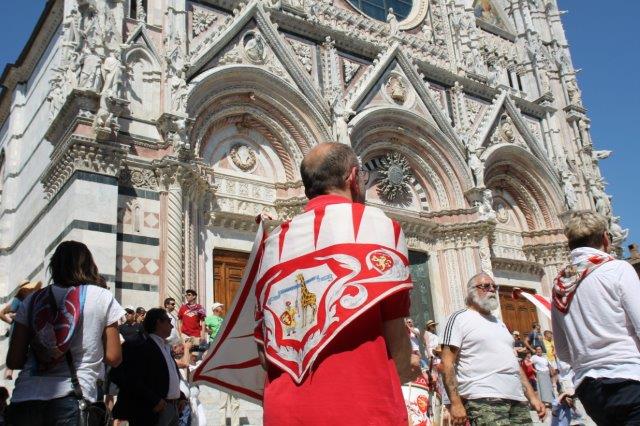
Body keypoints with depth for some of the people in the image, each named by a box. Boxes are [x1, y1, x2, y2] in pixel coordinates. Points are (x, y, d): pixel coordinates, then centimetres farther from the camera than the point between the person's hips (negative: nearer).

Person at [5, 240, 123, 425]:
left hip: (25, 398, 3)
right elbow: (113, 358, 3)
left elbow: (13, 361, 8)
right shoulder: (102, 297, 6)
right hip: (73, 400, -3)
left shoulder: (33, 299, 11)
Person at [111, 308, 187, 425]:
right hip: (155, 411, -8)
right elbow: (131, 380, -18)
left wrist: (181, 397, 12)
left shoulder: (167, 348, 18)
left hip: (174, 408, 8)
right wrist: (153, 400, -21)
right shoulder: (140, 346, -10)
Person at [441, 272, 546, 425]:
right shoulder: (460, 318, 2)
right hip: (484, 401, -7)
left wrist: (532, 396, 16)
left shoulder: (499, 323, 24)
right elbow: (447, 362, -6)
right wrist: (456, 403, -16)